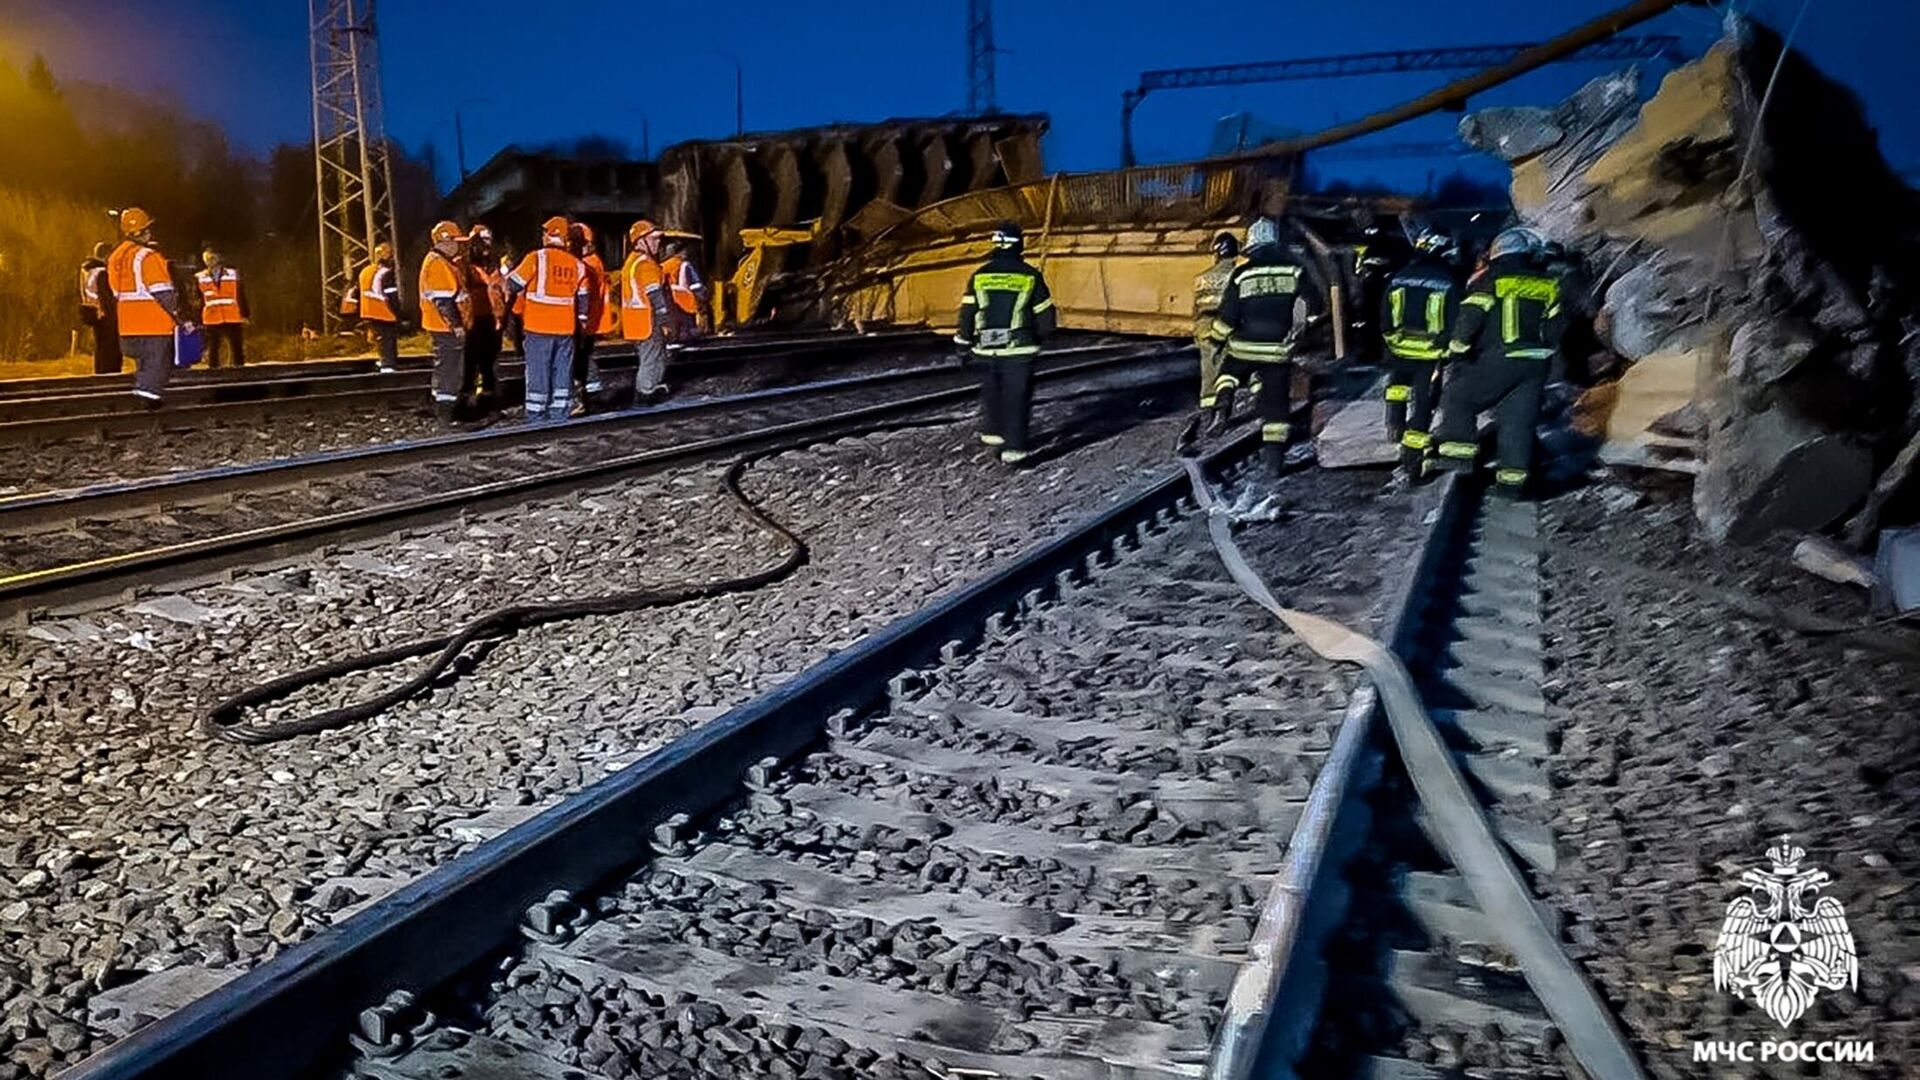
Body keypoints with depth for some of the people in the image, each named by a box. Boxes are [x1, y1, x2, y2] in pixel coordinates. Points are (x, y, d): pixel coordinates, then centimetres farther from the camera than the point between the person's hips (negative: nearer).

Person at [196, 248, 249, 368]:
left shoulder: (233, 274, 4)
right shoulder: (200, 278, 5)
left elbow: (241, 296, 6)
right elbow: (198, 301, 8)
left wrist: (245, 314, 1)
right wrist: (199, 322, 5)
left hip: (233, 319, 0)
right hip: (211, 321, 1)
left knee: (237, 349, 4)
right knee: (213, 350, 5)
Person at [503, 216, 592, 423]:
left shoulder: (536, 258, -8)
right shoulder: (577, 264, 5)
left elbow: (514, 284, -2)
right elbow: (582, 297, 10)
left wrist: (509, 298, 17)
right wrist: (582, 321, 19)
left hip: (538, 327, -3)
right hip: (566, 328, 4)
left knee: (538, 371, 2)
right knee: (563, 371, 10)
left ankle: (536, 415, 3)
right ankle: (560, 413, 13)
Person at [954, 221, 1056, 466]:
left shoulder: (979, 276, 2)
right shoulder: (1030, 276, -3)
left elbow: (967, 315, 3)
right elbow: (1046, 317, 2)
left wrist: (964, 344, 14)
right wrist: (1039, 335, 22)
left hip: (987, 350, 3)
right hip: (1019, 351, -2)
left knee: (991, 391, 22)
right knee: (1017, 397, 2)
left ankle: (992, 433, 28)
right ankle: (1014, 447, -1)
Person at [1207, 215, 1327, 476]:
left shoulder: (1241, 273, -5)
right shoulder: (1294, 268, -2)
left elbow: (1227, 316, -3)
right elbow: (1315, 303, -5)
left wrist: (1218, 339, 14)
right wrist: (1304, 325, 13)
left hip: (1244, 347, 0)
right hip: (1278, 350, 0)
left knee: (1229, 372, 30)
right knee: (1276, 400, 6)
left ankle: (1221, 412, 9)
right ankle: (1274, 456, 2)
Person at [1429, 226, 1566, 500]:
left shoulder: (1490, 281, -2)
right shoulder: (1548, 285, 14)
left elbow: (1470, 318, -10)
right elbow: (1556, 328, 16)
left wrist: (1456, 352, -1)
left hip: (1500, 361, -5)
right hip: (1537, 364, 5)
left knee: (1458, 398, 7)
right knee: (1519, 420, 8)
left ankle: (1458, 452, -6)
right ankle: (1512, 479, 6)